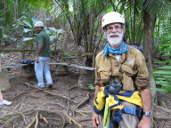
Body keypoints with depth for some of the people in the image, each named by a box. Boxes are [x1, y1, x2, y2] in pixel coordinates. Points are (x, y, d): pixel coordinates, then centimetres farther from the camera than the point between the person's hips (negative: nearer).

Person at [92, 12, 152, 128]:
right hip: (106, 109, 4)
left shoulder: (136, 55, -8)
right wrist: (95, 110, 10)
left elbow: (144, 88, -9)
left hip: (129, 109, -3)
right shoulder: (100, 57, 4)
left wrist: (147, 116, -12)